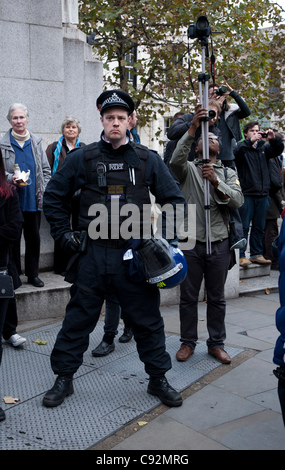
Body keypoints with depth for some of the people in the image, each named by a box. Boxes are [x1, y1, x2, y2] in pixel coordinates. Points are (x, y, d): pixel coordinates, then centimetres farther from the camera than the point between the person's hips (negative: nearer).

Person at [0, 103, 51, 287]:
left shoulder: (36, 142, 9)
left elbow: (46, 170, 11)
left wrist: (43, 192, 2)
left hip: (34, 200, 2)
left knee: (34, 237, 7)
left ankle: (33, 273, 19)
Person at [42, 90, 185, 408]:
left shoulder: (148, 160, 5)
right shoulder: (82, 158, 3)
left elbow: (174, 199, 11)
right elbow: (53, 197, 11)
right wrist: (63, 233, 4)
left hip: (134, 254, 1)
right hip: (91, 254, 0)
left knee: (148, 321, 8)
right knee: (78, 320, 9)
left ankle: (158, 379, 26)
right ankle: (63, 379, 26)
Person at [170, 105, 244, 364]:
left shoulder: (228, 173, 12)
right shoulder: (188, 169, 6)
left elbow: (237, 201, -4)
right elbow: (176, 160, -18)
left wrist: (216, 181, -19)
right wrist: (193, 128, -25)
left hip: (218, 243, 2)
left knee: (217, 298, 10)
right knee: (188, 296, 7)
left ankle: (216, 343, 24)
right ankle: (188, 342, 22)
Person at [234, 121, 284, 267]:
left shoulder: (263, 147, 15)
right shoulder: (243, 147, 2)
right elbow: (236, 153, -18)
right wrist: (250, 141, -31)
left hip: (263, 194, 5)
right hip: (247, 194, -5)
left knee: (259, 227, 11)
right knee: (244, 227, -3)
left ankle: (257, 254, 19)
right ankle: (241, 256, 1)